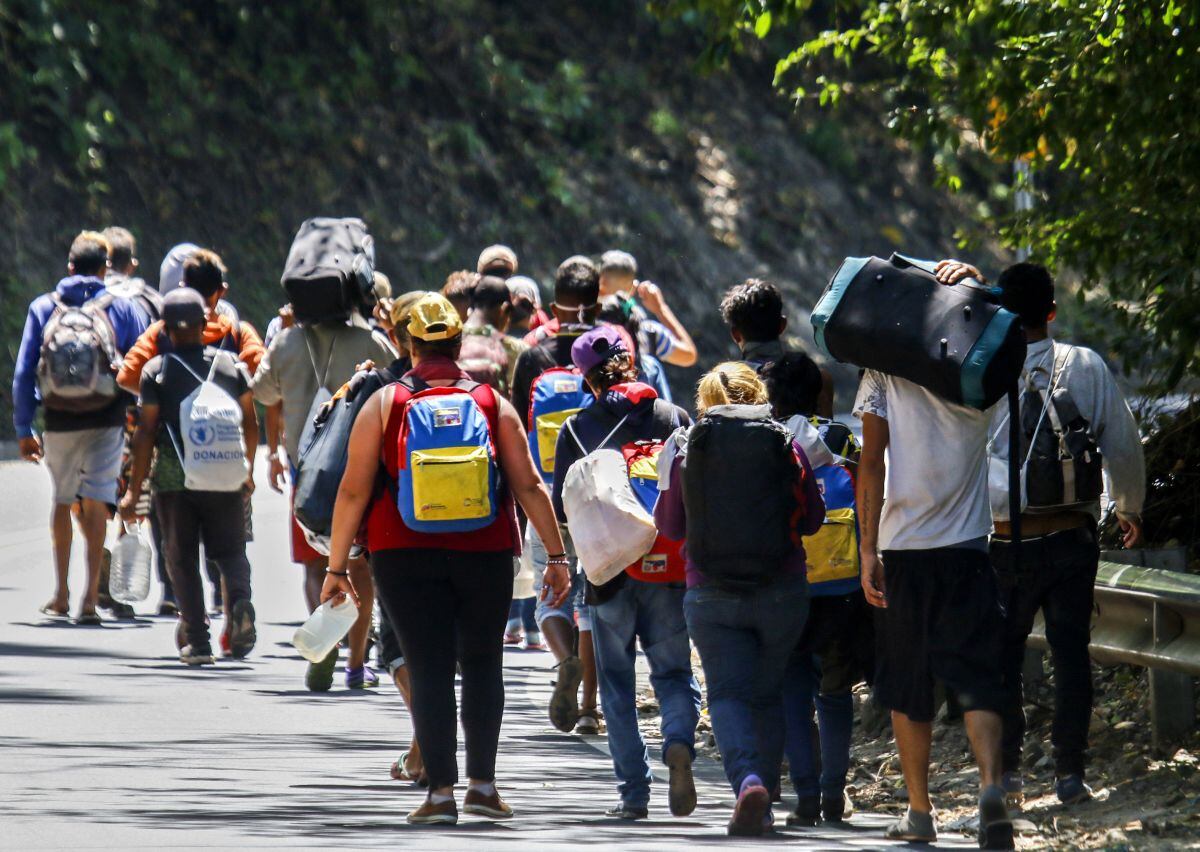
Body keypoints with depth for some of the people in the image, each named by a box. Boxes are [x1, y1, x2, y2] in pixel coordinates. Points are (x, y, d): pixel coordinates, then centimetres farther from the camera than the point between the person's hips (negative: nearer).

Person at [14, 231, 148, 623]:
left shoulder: (42, 308, 5)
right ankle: (90, 596, -12)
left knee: (62, 500, 17)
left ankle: (61, 595, 23)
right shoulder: (122, 308, 2)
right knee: (95, 502, -2)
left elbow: (23, 373, 3)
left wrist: (23, 429, 7)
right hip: (107, 419, -2)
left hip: (59, 422, 2)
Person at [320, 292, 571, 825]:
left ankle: (441, 791, -5)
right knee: (482, 663, 14)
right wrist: (556, 556, 5)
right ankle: (482, 782, 8)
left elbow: (353, 491, 0)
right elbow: (529, 486, 2)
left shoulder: (384, 404, 3)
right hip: (485, 555, 1)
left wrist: (337, 566, 5)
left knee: (429, 669, 0)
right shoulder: (493, 403, 6)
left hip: (406, 556, -1)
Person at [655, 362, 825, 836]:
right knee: (767, 695, 15)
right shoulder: (786, 447, -1)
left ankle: (748, 780, -29)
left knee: (727, 694, -2)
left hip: (710, 596, -1)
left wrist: (667, 475, 23)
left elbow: (670, 526, 10)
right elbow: (812, 520, 8)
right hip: (782, 592, 1)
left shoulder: (688, 451, -1)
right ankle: (763, 803, 13)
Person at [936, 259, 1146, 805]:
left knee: (1002, 657, 10)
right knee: (1071, 654, 6)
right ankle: (1070, 774, 4)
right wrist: (1129, 509, 18)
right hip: (1070, 533, 0)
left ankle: (1006, 770, 8)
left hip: (1004, 540, 0)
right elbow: (1124, 447, 2)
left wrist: (965, 282, -6)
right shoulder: (1086, 367, -3)